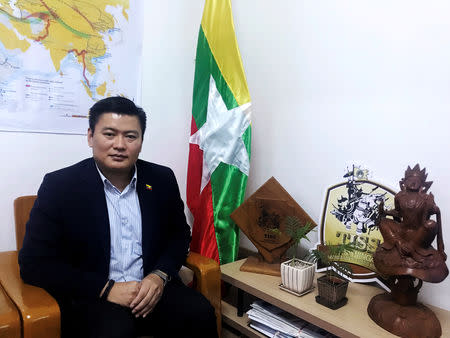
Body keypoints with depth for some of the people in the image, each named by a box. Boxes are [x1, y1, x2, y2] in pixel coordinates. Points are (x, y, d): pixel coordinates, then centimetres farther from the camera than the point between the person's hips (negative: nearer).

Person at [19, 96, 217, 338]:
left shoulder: (162, 179, 2)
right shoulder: (59, 185, -6)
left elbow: (180, 235, 11)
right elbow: (34, 264, -8)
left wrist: (160, 276, -9)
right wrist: (106, 289, -16)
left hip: (151, 289, 3)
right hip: (88, 298, -2)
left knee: (200, 314, -22)